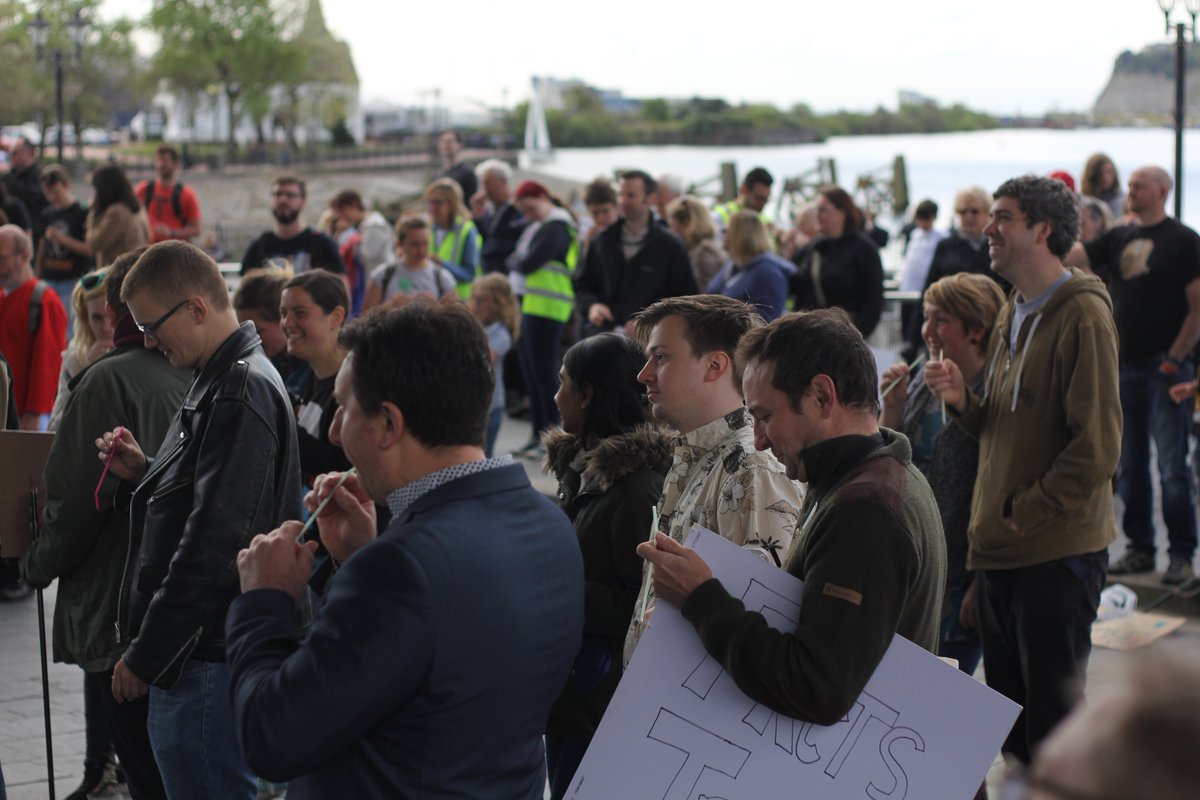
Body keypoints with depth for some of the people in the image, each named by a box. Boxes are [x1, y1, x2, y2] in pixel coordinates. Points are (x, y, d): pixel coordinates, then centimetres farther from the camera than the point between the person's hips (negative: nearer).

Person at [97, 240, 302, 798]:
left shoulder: (242, 392, -17)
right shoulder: (221, 381, 15)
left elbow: (213, 545, -22)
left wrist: (145, 657, -17)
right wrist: (144, 474, 6)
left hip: (207, 662, -10)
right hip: (202, 652, 10)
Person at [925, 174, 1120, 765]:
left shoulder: (1082, 314, -14)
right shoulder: (1011, 314, 14)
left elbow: (1097, 447, -18)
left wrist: (1022, 512, -15)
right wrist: (961, 401, 0)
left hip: (1058, 549, -8)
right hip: (999, 550, 8)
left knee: (1052, 718, 1)